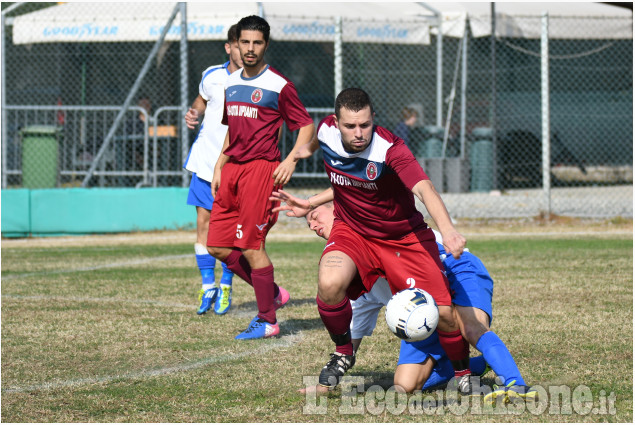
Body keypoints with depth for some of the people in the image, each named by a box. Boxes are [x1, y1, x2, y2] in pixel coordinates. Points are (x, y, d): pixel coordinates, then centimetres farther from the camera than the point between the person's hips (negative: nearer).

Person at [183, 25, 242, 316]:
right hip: (206, 159, 3)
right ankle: (207, 286, 14)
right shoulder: (212, 76, -1)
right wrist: (193, 113, 0)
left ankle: (226, 286, 13)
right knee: (204, 222, 2)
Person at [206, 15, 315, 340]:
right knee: (218, 247, 4)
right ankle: (272, 294, 21)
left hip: (261, 169, -7)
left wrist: (290, 160, -15)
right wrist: (219, 167, 17)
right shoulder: (231, 83, 15)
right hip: (232, 170, 7)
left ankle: (267, 321, 3)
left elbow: (307, 126, -2)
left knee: (251, 247, -9)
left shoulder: (278, 86, -6)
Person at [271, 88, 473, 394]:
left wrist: (447, 230, -59)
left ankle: (463, 373, 20)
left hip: (403, 238, -2)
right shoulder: (327, 132, -12)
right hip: (352, 231, 2)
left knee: (442, 313, -11)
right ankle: (343, 354, -1)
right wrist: (311, 204, 17)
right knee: (329, 284, -30)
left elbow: (424, 189, -43)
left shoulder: (388, 149, -27)